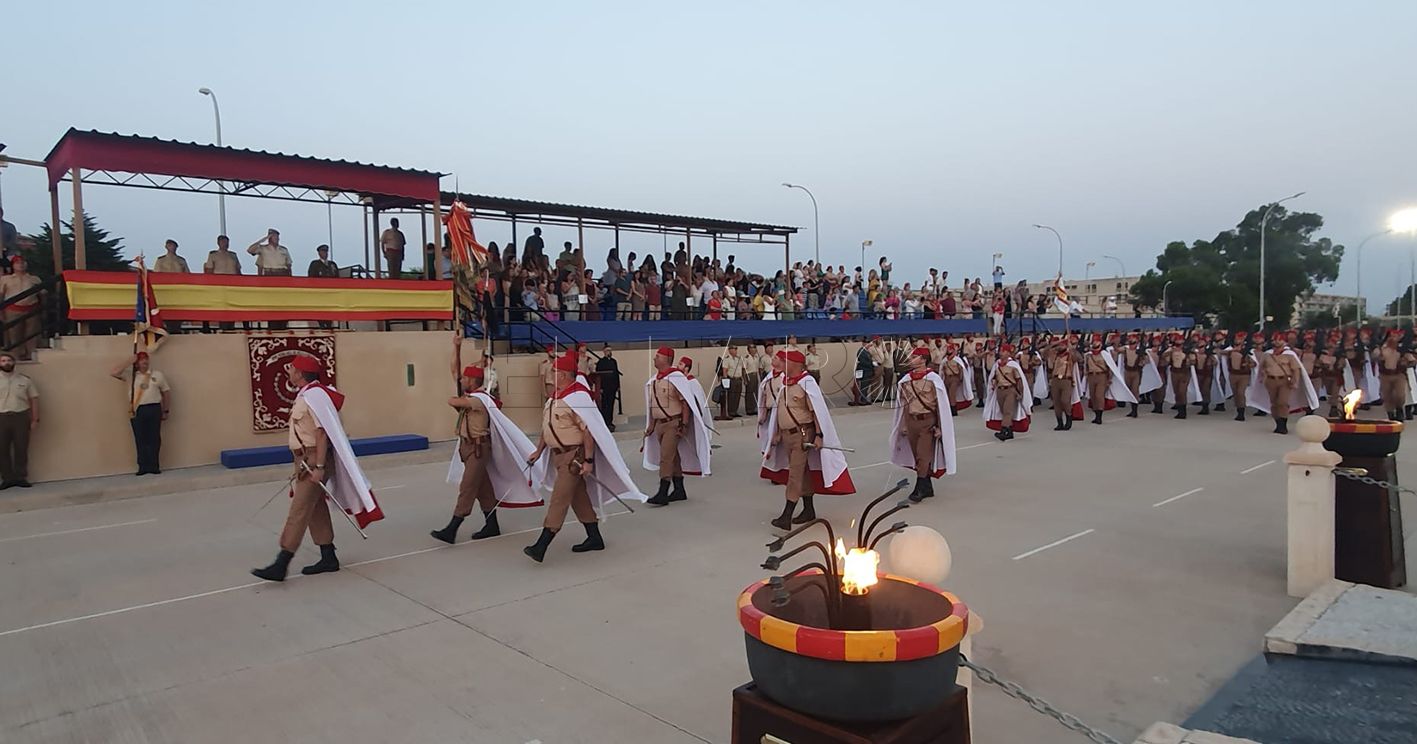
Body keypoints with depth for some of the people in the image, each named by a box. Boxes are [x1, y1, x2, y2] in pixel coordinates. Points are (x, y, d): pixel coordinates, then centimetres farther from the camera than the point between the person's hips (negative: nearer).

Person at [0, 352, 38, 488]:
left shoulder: (24, 379, 6)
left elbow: (34, 399, 7)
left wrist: (35, 419, 1)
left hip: (21, 417, 0)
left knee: (21, 449, 3)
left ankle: (21, 477, 12)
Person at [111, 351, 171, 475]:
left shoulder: (158, 375, 9)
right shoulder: (130, 375, 7)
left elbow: (166, 392, 13)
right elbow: (114, 373, -8)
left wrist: (166, 411, 10)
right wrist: (130, 360, -7)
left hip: (154, 409, 0)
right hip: (137, 411, 0)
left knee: (154, 438, 1)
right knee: (140, 439, 2)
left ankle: (154, 466, 6)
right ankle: (143, 466, 7)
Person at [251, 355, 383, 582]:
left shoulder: (314, 395, -18)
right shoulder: (306, 395, 13)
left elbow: (323, 433, -21)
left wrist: (318, 467, -23)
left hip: (314, 461, -10)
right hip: (306, 461, 10)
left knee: (298, 512, -8)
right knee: (316, 510, 13)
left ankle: (280, 565, -6)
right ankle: (328, 558, 20)